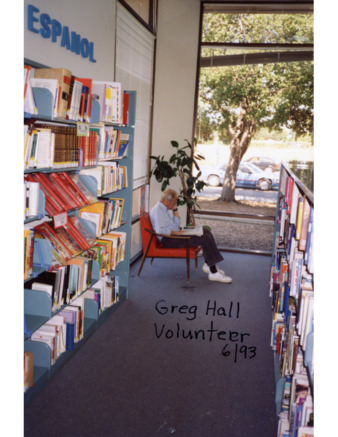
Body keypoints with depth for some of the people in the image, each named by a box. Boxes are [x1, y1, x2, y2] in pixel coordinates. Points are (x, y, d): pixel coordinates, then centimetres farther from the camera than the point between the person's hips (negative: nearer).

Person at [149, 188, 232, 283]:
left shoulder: (164, 208, 18)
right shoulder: (157, 209, -14)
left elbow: (177, 224, 21)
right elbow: (160, 230, -26)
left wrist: (175, 209, 11)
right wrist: (176, 232, -21)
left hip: (173, 234, 11)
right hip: (168, 240, -11)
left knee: (205, 231, 3)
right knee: (206, 239, -19)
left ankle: (208, 265, 2)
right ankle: (213, 273, -16)